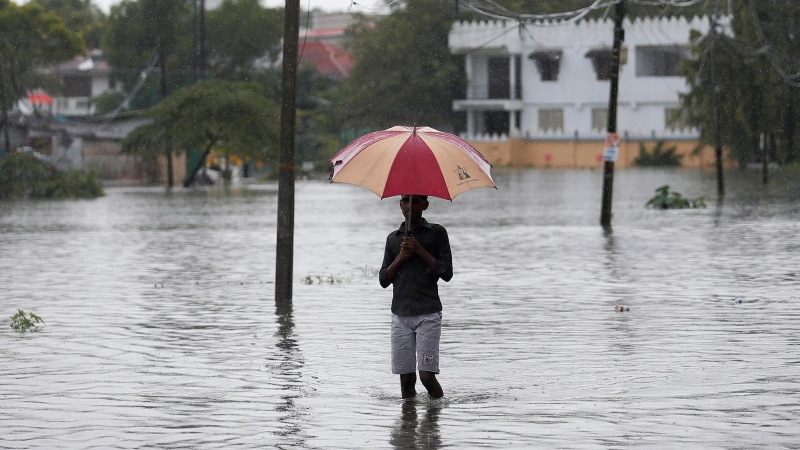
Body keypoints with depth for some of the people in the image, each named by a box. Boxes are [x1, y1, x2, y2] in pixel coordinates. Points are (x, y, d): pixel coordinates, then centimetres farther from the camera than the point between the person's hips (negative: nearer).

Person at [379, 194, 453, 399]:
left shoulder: (436, 233, 4)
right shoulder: (393, 238, 15)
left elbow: (446, 273, -3)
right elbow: (384, 280, 13)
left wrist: (419, 250, -10)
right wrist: (400, 258, -4)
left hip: (428, 314, -4)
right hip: (401, 314, 4)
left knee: (426, 374, -11)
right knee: (406, 376, 1)